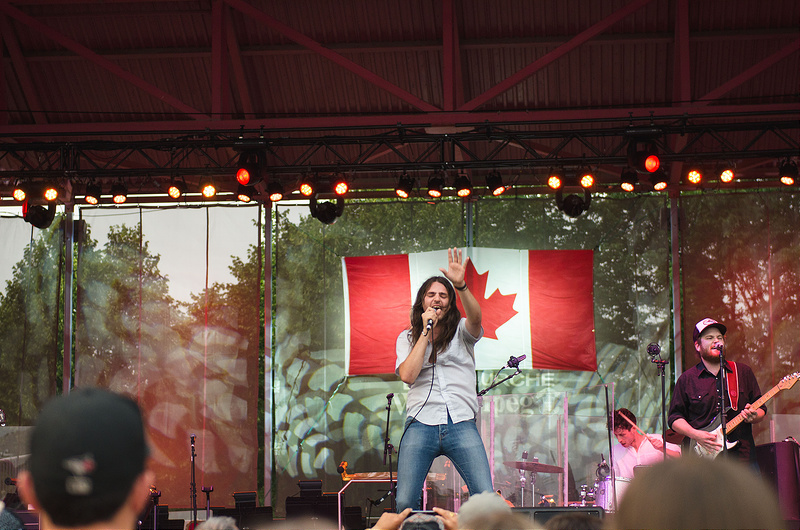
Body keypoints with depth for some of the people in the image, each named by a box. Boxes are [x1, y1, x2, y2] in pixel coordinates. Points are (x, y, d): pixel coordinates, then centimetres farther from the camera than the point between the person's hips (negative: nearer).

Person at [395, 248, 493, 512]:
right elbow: (408, 375, -2)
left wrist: (461, 286, -28)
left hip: (461, 424, 0)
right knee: (404, 503, -12)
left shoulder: (461, 331, 14)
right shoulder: (407, 338, 16)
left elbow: (475, 318, -11)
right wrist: (426, 331, 1)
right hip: (421, 423, 0)